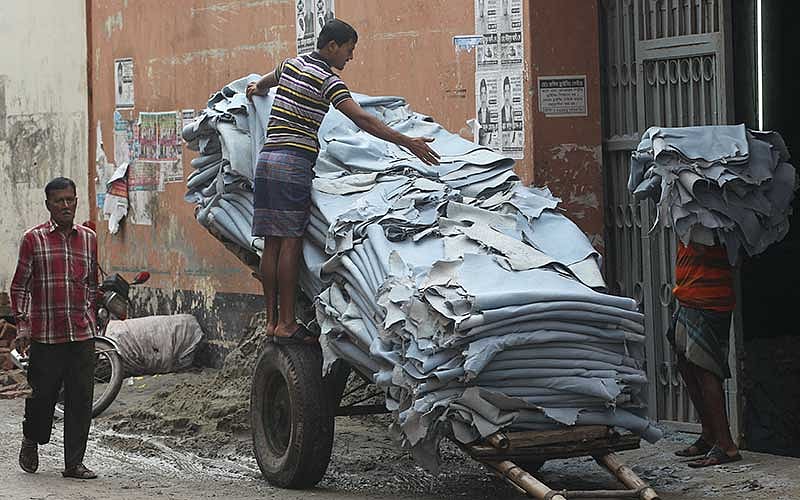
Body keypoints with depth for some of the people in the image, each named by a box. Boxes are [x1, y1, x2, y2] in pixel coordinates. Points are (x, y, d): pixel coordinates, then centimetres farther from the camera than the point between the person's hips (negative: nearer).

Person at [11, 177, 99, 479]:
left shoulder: (89, 238, 11)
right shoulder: (33, 239, 1)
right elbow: (19, 286, 2)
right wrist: (22, 326, -6)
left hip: (82, 335, 3)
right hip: (45, 335, -3)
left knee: (81, 399, 1)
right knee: (41, 394, 2)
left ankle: (74, 463, 8)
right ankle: (31, 441, 31)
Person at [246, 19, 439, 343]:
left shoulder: (291, 64, 17)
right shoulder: (327, 80, -8)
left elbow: (263, 84, 40)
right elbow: (361, 119, -19)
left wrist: (257, 89, 65)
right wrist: (407, 142, -20)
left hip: (266, 158, 9)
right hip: (294, 163, -9)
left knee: (272, 243, 7)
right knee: (290, 243, -8)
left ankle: (272, 320, 9)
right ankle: (286, 324, -9)